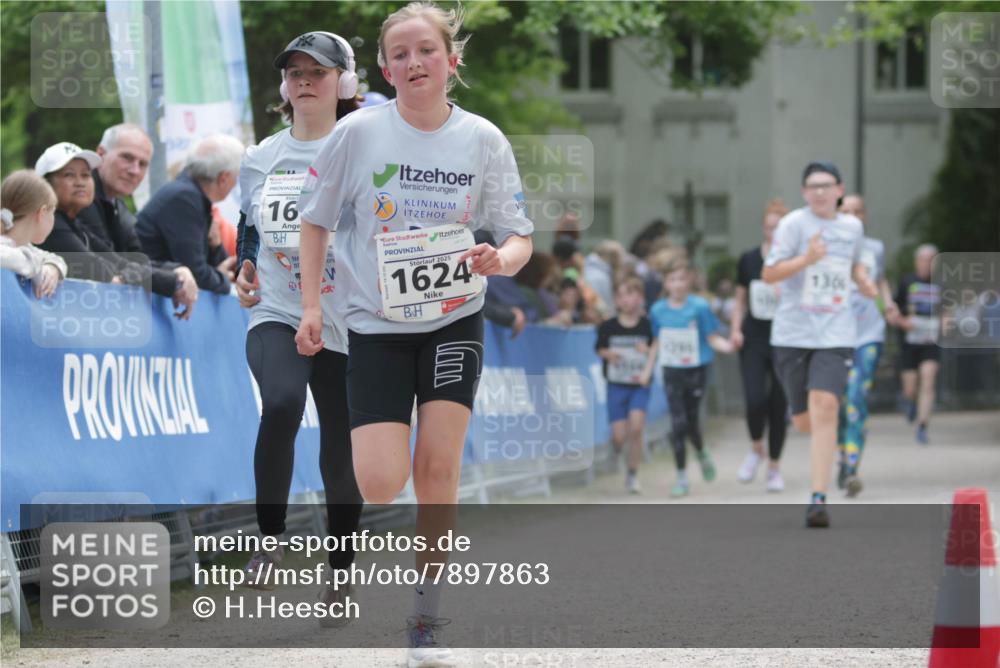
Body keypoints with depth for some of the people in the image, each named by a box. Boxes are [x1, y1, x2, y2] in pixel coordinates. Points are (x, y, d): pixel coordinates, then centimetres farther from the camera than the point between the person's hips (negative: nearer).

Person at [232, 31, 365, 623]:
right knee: (281, 403, -30)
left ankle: (340, 572, 25)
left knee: (341, 453, 5)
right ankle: (271, 535, -13)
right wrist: (245, 267, 7)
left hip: (345, 327, -1)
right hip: (275, 316, 1)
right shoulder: (260, 159, 10)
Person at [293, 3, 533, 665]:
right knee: (382, 481, -13)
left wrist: (501, 258, -24)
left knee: (438, 467, -6)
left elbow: (520, 237, -1)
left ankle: (427, 613, 9)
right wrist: (312, 306, -1)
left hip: (456, 319, 1)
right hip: (377, 323, -1)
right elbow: (316, 219, 4)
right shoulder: (358, 133, -8)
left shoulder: (483, 139, -5)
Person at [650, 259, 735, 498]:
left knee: (691, 419, 3)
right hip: (672, 371, 2)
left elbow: (712, 338, -9)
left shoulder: (699, 307, -9)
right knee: (678, 423, -4)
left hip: (696, 369, -2)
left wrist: (726, 345, -26)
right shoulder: (658, 310, 0)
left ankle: (702, 454, 38)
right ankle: (681, 477, 4)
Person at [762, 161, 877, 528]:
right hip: (793, 332, -1)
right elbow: (769, 273, -10)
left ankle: (818, 499, -18)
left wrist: (863, 279, 7)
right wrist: (807, 258, -24)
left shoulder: (852, 226, 9)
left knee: (824, 407, -19)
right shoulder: (794, 224, -5)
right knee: (804, 421, 6)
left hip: (835, 333, 1)